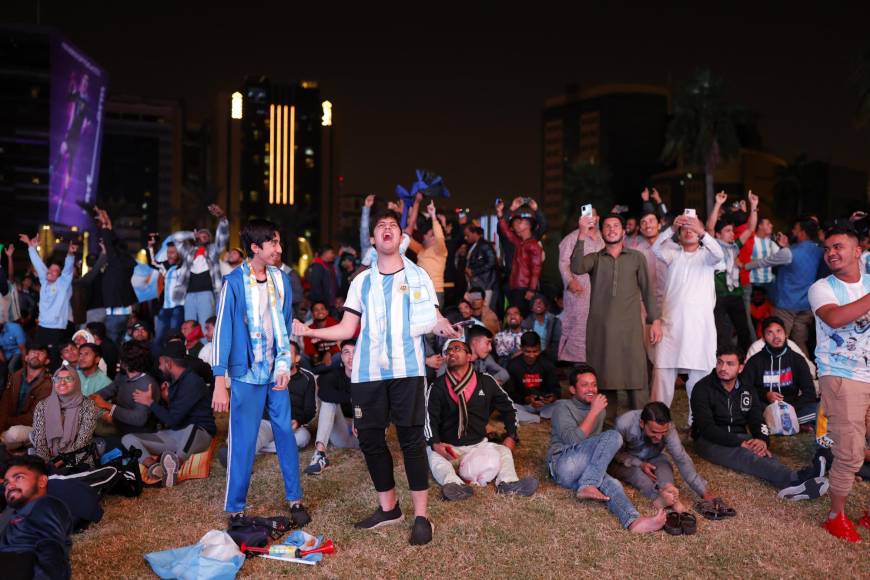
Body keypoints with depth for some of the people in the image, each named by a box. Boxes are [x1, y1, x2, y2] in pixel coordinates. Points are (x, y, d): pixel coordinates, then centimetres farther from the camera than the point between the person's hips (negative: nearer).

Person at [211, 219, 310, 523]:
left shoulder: (281, 279, 5)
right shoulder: (234, 282, -10)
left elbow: (285, 325, 9)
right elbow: (223, 331, -10)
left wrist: (284, 366, 0)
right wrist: (220, 383, -13)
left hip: (276, 372, 4)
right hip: (246, 373, -4)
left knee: (286, 433, 7)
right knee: (243, 441, 1)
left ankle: (295, 499, 19)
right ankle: (235, 509, 15)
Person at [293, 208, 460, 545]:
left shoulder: (418, 276, 7)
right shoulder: (362, 281, 13)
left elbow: (432, 320, 2)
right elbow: (347, 329, 11)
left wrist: (443, 327, -22)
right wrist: (310, 331, -2)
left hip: (407, 369, -3)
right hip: (367, 372, 3)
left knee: (411, 439, -4)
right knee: (370, 438, 6)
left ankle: (422, 516, 4)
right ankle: (388, 507, 23)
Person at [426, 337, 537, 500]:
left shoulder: (485, 382, 5)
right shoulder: (438, 386, 1)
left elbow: (507, 406, 15)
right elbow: (429, 418, -7)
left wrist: (512, 436, 4)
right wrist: (435, 444, -25)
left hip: (479, 444, 2)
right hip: (447, 447, -2)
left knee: (503, 451, -20)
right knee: (433, 456, -30)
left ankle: (507, 483, -44)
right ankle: (453, 484, -55)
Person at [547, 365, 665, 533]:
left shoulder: (599, 408, 24)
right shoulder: (563, 407, 2)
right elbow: (573, 440, -14)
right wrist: (594, 412, -12)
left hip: (587, 472, 5)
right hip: (562, 465, -5)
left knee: (611, 485, -30)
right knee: (613, 437, -23)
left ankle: (633, 521, -56)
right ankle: (587, 486, -33)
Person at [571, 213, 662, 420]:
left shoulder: (637, 258, 13)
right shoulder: (594, 259, 13)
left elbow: (647, 290, 12)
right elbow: (576, 268, -9)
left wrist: (655, 320, 2)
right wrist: (582, 235, -17)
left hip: (630, 327, 0)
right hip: (600, 327, 1)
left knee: (636, 377, -6)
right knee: (604, 378, 2)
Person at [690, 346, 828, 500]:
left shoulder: (747, 390, 10)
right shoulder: (702, 389, -7)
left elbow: (757, 421, 4)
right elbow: (706, 427, -16)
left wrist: (763, 441, -21)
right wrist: (740, 443, -28)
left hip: (739, 437, 5)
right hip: (710, 441, -5)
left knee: (762, 453, -30)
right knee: (743, 454, -36)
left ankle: (792, 486, -61)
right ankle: (795, 479, -60)